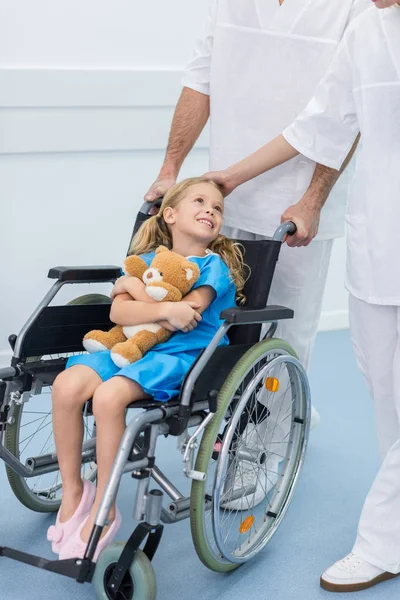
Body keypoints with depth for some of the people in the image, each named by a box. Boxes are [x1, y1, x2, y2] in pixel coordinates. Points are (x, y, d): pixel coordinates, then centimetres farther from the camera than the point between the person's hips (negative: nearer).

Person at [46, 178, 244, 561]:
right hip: (132, 346, 5)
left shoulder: (213, 266, 1)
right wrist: (165, 310, -20)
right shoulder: (146, 260, 12)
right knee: (66, 385, -23)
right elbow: (118, 312, -4)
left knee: (108, 396, -32)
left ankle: (103, 511, -17)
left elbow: (185, 317, -14)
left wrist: (135, 288, -6)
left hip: (183, 356, -5)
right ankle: (72, 490, -5)